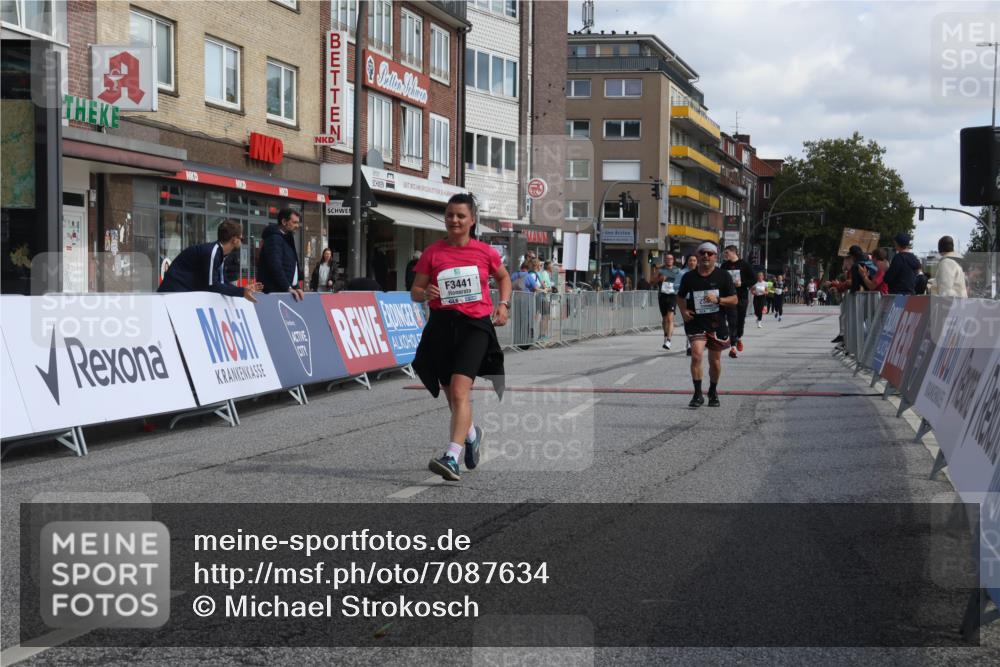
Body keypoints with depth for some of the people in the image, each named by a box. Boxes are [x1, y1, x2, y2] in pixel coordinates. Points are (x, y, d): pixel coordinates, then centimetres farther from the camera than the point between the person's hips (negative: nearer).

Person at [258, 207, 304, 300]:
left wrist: (296, 287, 9)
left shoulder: (286, 239, 20)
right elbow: (275, 267, -19)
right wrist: (288, 288, -19)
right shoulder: (274, 238, -10)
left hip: (285, 291, 9)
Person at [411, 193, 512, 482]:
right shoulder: (432, 253, 2)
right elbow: (415, 292, 6)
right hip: (441, 325, 3)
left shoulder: (485, 252, 3)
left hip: (475, 325, -3)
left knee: (459, 391, -20)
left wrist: (503, 304, 7)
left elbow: (503, 277, 22)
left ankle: (451, 457, -27)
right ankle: (472, 434, 45)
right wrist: (426, 293, -17)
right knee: (453, 395, 14)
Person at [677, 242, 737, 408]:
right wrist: (683, 311, -1)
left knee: (715, 361, 11)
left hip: (717, 324, 1)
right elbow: (681, 296, 18)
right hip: (696, 322, -1)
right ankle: (698, 394, -13)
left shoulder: (723, 276, -1)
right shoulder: (689, 277, 3)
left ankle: (713, 392, 34)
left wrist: (718, 300, -18)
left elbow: (735, 300, -1)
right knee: (696, 355, -20)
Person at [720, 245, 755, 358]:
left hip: (742, 297, 0)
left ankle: (739, 338, 40)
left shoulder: (745, 264, -2)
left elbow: (752, 280, -2)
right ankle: (733, 346, -9)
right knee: (732, 321, -9)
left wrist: (742, 283, -17)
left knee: (741, 320, 10)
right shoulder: (725, 265, 6)